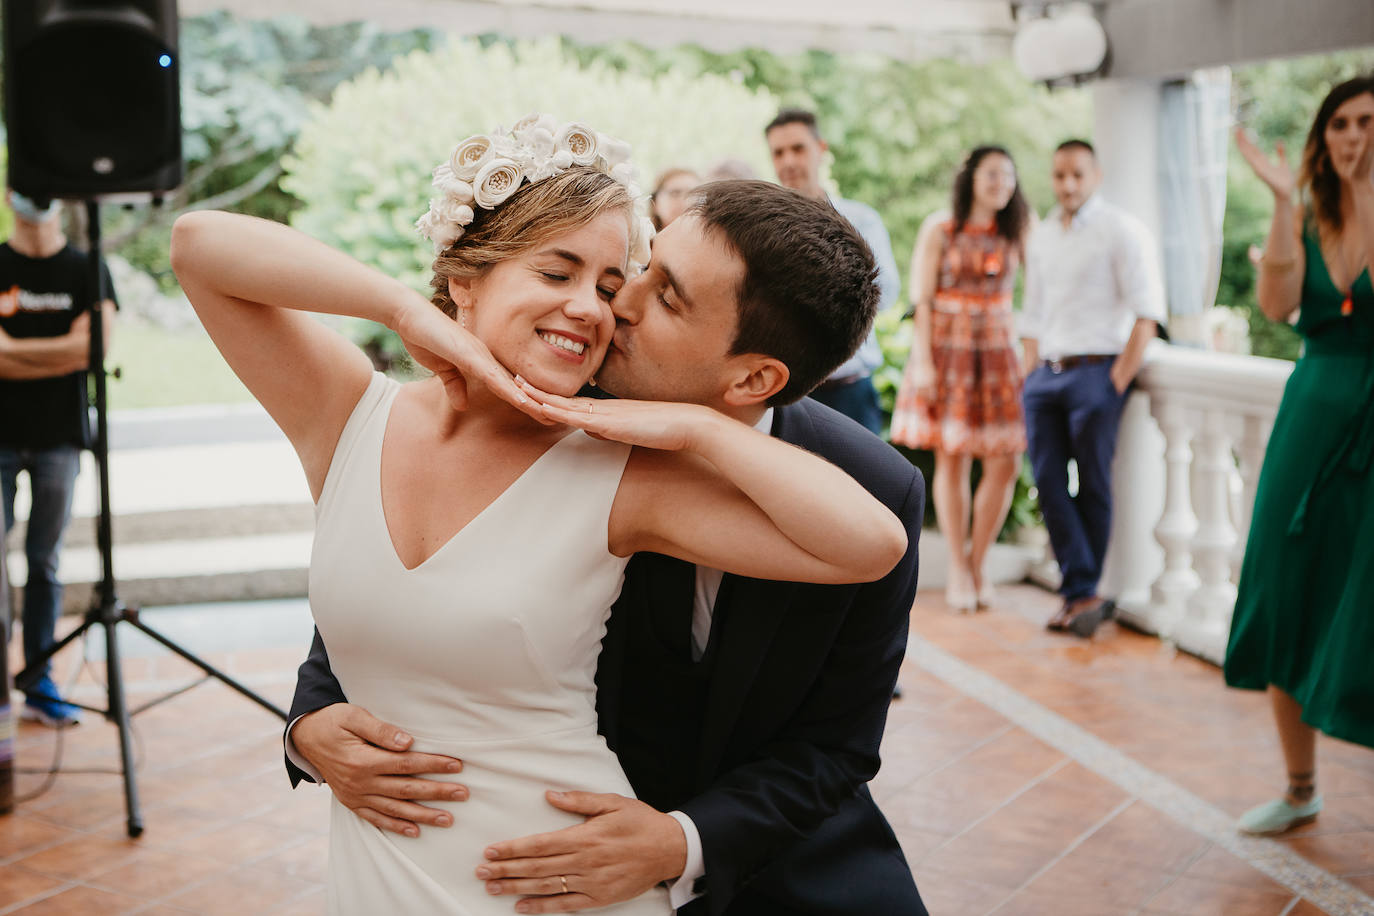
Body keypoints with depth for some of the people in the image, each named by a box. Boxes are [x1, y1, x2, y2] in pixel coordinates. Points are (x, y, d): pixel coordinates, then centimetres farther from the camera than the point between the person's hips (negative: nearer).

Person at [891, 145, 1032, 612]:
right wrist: (924, 360, -10)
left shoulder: (1015, 233, 8)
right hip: (946, 350, -3)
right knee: (952, 461, 0)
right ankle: (958, 569, 12)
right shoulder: (939, 229, -1)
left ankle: (977, 562, 15)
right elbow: (922, 299, -3)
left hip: (998, 353, 3)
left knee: (1005, 464, -3)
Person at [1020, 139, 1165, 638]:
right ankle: (1082, 594, -1)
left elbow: (1148, 310, -8)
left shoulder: (1121, 229, -2)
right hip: (1045, 373, 6)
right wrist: (1029, 376, 11)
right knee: (1049, 483, -3)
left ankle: (1081, 592, 9)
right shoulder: (1042, 235, 16)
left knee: (1092, 486, -1)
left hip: (1095, 372, -5)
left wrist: (1120, 379, -13)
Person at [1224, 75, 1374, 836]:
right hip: (1311, 416, 5)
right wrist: (1283, 201, -15)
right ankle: (1300, 789, 27)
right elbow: (1276, 304, -11)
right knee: (1288, 604, 10)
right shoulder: (1309, 221, 7)